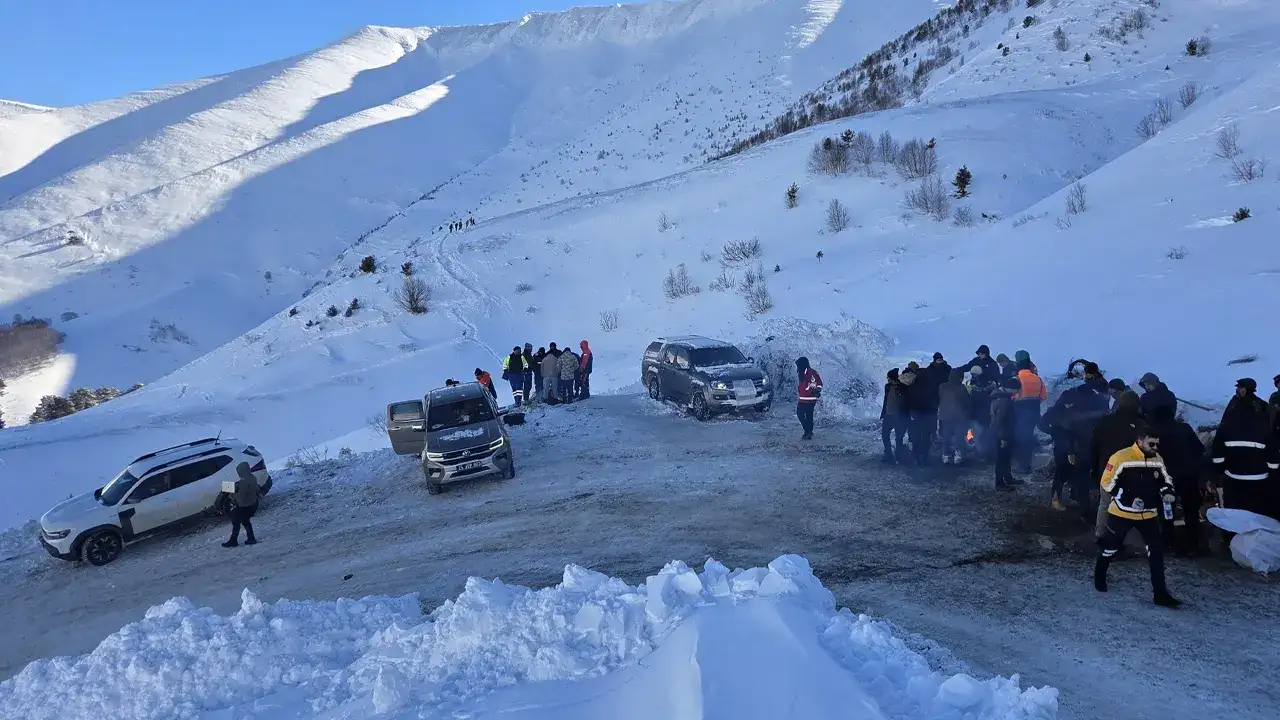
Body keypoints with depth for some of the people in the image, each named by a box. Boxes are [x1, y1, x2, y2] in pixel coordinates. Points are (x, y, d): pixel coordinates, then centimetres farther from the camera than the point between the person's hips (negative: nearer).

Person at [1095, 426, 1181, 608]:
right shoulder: (1121, 457, -19)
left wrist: (1167, 492, -8)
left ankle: (1160, 593, 5)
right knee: (1110, 547, 11)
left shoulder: (1157, 459, 0)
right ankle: (1099, 577, 37)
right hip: (1122, 512, -4)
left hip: (1148, 514, 5)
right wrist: (1129, 499, -20)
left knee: (1156, 550, -2)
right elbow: (1107, 483, -14)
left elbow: (1165, 479, 15)